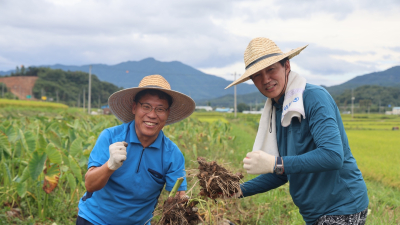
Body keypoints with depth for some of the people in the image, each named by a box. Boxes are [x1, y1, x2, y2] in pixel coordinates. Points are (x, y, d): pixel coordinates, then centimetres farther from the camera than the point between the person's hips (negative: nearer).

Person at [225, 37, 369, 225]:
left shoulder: (314, 97, -15)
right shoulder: (277, 111, 9)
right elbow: (284, 172, 15)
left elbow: (333, 155, -27)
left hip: (342, 210, -8)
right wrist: (240, 190, 5)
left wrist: (275, 164, -28)